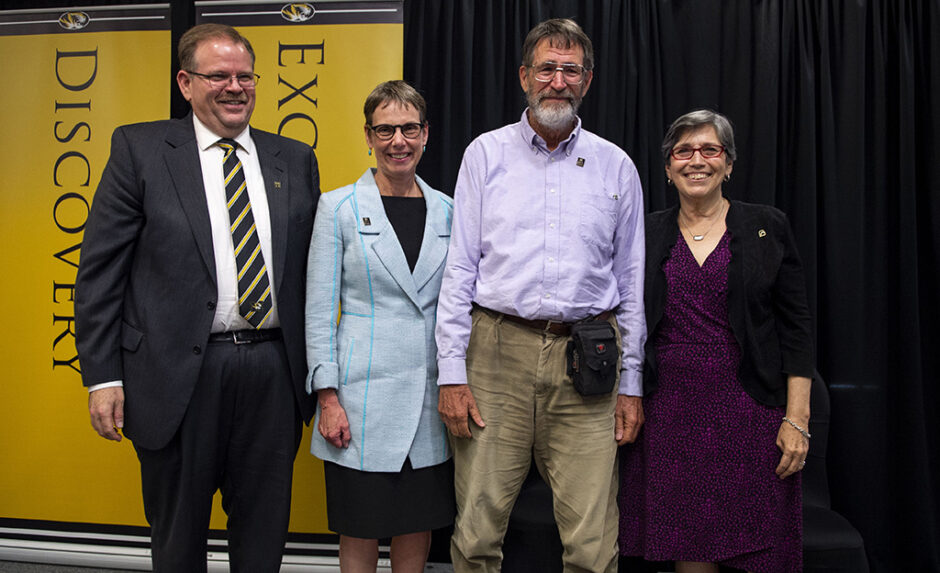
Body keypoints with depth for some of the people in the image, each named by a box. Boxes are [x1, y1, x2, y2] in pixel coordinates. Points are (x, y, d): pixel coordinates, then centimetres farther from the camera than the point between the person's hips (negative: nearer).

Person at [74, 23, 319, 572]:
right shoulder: (139, 148, 1)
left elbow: (313, 272, 11)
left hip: (273, 370, 3)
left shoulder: (296, 160, 9)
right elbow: (100, 270, -2)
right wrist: (102, 376, -7)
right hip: (178, 374, -2)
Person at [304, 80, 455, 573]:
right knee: (360, 530, 7)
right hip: (365, 392, -3)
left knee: (419, 523, 12)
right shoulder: (339, 208, -2)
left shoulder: (445, 210, 7)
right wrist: (328, 397, -10)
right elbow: (319, 309, -4)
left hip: (431, 393, 3)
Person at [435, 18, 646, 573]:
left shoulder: (616, 166, 11)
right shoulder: (486, 154, 8)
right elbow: (459, 268, 4)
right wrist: (452, 372, -3)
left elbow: (632, 282, 12)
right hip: (497, 354, 0)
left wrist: (631, 383, 7)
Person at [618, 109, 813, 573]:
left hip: (748, 411, -1)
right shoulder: (647, 234, 8)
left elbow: (795, 330, 1)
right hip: (670, 413, 2)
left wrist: (797, 420, -6)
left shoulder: (767, 228, 4)